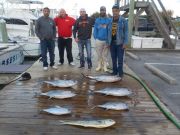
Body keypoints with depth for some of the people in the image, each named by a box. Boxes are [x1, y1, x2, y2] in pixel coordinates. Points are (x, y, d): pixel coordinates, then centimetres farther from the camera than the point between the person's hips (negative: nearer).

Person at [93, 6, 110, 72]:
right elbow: (95, 30, 6)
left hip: (106, 40, -1)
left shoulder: (109, 20, -2)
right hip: (98, 40, 1)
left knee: (105, 55, 8)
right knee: (99, 54, 10)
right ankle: (99, 66, 22)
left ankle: (105, 66, 19)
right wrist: (95, 38, -2)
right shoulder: (97, 20, 5)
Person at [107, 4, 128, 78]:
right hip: (112, 43, 4)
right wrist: (108, 42, 6)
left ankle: (120, 73, 10)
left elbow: (126, 32, -6)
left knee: (120, 59, 0)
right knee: (114, 59, 12)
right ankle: (114, 71, 23)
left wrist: (125, 43, -13)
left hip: (120, 43, -4)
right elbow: (108, 32, 11)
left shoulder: (123, 20, -3)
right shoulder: (110, 21, 8)